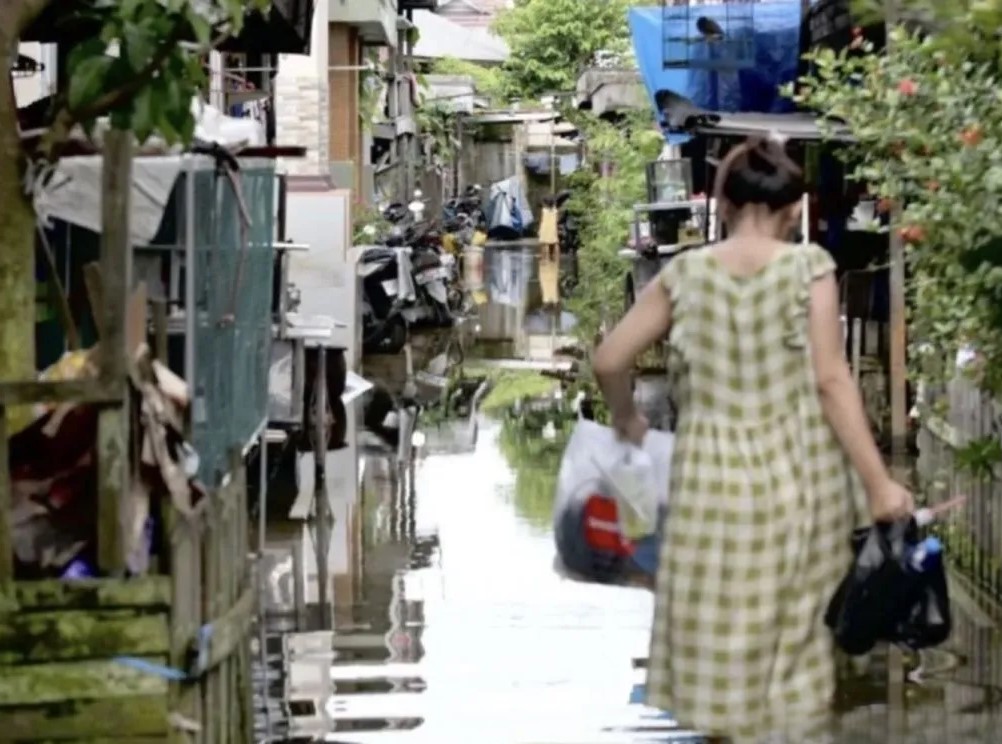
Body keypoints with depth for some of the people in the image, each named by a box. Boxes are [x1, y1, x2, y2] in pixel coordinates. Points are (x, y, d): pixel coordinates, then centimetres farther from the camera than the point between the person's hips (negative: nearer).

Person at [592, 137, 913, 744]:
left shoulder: (686, 273, -1)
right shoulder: (809, 267, -7)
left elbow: (609, 360, 1)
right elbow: (831, 380, -12)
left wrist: (627, 419, 21)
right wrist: (878, 482, -9)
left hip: (716, 478, 1)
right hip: (799, 477, -1)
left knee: (727, 639, 11)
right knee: (799, 637, 12)